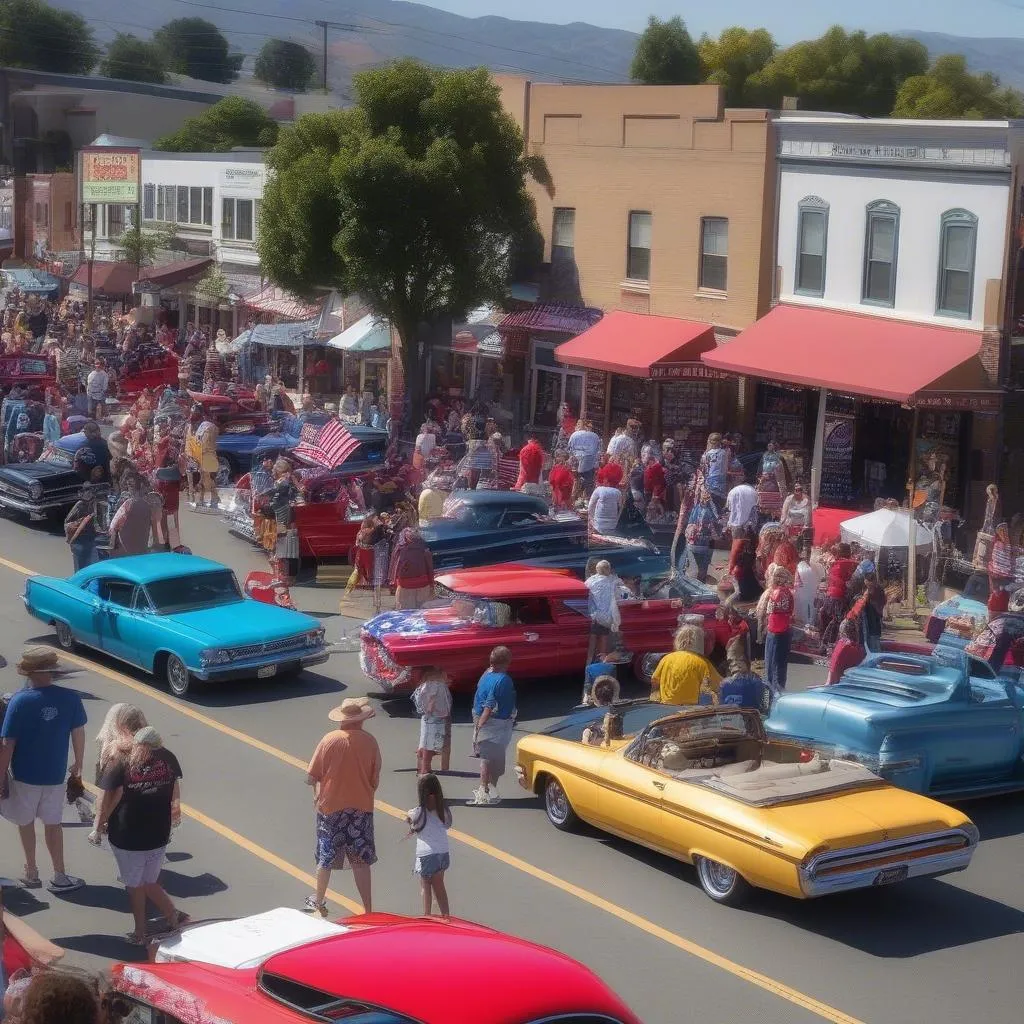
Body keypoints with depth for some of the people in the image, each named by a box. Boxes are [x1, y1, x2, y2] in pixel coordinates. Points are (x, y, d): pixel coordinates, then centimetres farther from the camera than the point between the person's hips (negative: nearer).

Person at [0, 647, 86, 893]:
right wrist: (78, 764, 16)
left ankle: (31, 873, 29)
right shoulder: (70, 698, -11)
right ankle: (59, 877, 18)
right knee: (52, 823, 17)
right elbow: (78, 733, 0)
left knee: (25, 822, 19)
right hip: (55, 775, 2)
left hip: (24, 775, -2)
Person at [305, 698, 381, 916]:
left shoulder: (329, 740, -9)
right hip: (361, 808, 0)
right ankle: (368, 911, 5)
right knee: (361, 861, 6)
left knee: (326, 858, 16)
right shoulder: (369, 742, -7)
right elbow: (375, 781, -2)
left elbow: (311, 778, -7)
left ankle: (318, 902, 32)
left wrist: (318, 795, 13)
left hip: (330, 808, 0)